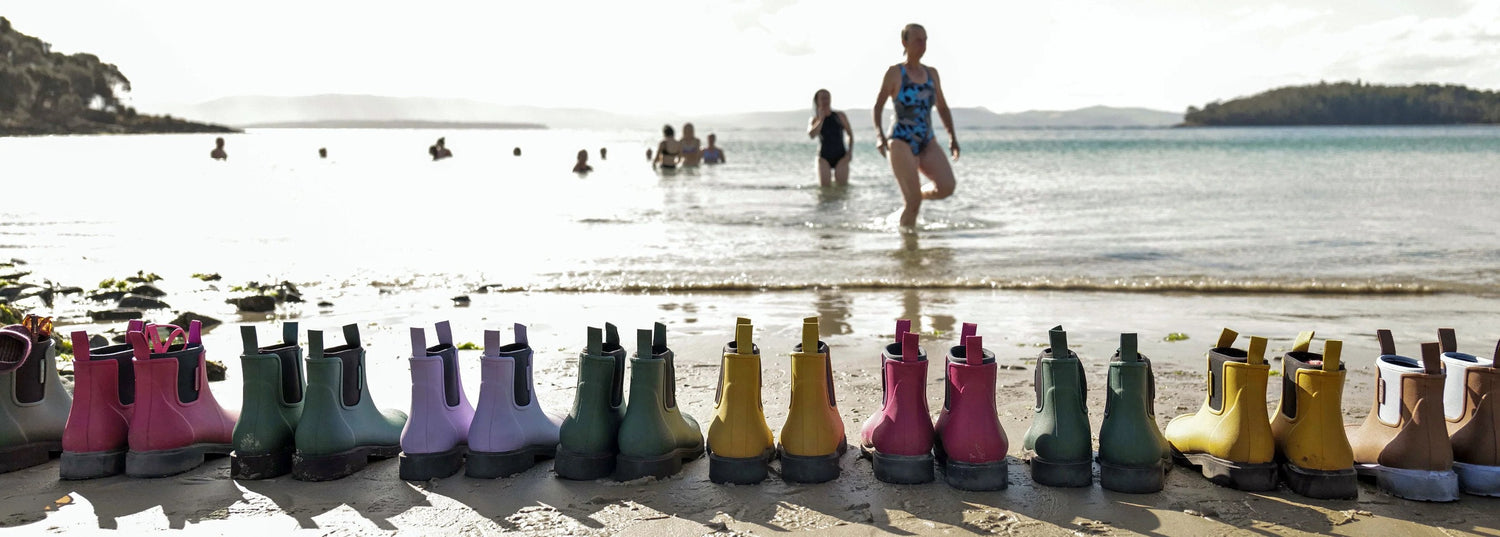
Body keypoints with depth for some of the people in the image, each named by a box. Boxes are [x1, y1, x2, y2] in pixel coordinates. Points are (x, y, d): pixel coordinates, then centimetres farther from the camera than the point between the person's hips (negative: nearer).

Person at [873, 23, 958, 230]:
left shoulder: (932, 74, 12)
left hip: (927, 143, 5)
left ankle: (917, 195, 14)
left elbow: (942, 108, 18)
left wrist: (952, 136, 8)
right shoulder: (895, 73, -2)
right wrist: (880, 136, -15)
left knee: (947, 187, -15)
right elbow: (878, 107, -2)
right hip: (901, 143, -5)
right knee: (913, 201, -13)